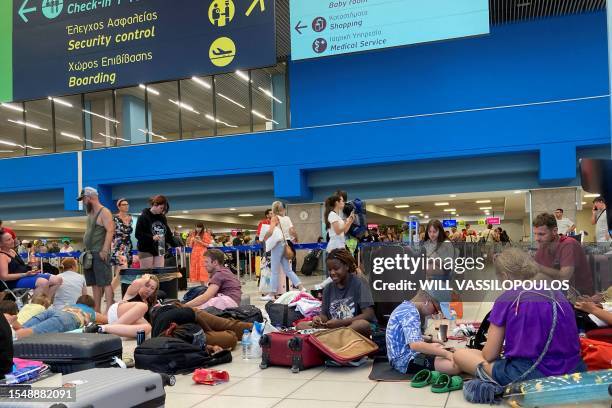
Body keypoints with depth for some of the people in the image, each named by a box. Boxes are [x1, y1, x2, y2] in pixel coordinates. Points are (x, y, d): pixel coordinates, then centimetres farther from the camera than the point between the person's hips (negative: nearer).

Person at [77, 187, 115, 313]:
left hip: (100, 253, -9)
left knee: (105, 282, -10)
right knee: (94, 283, 10)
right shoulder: (90, 213, 19)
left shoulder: (104, 212, -8)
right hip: (90, 253, 9)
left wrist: (104, 250, -23)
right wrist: (86, 250, 17)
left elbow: (110, 231, -18)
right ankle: (96, 311, 14)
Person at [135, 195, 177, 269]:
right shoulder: (144, 217, -6)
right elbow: (138, 234, -12)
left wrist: (174, 245, 6)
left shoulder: (162, 218, 12)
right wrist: (152, 237, -24)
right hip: (146, 251, -6)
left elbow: (168, 233, 16)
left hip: (159, 251, 6)